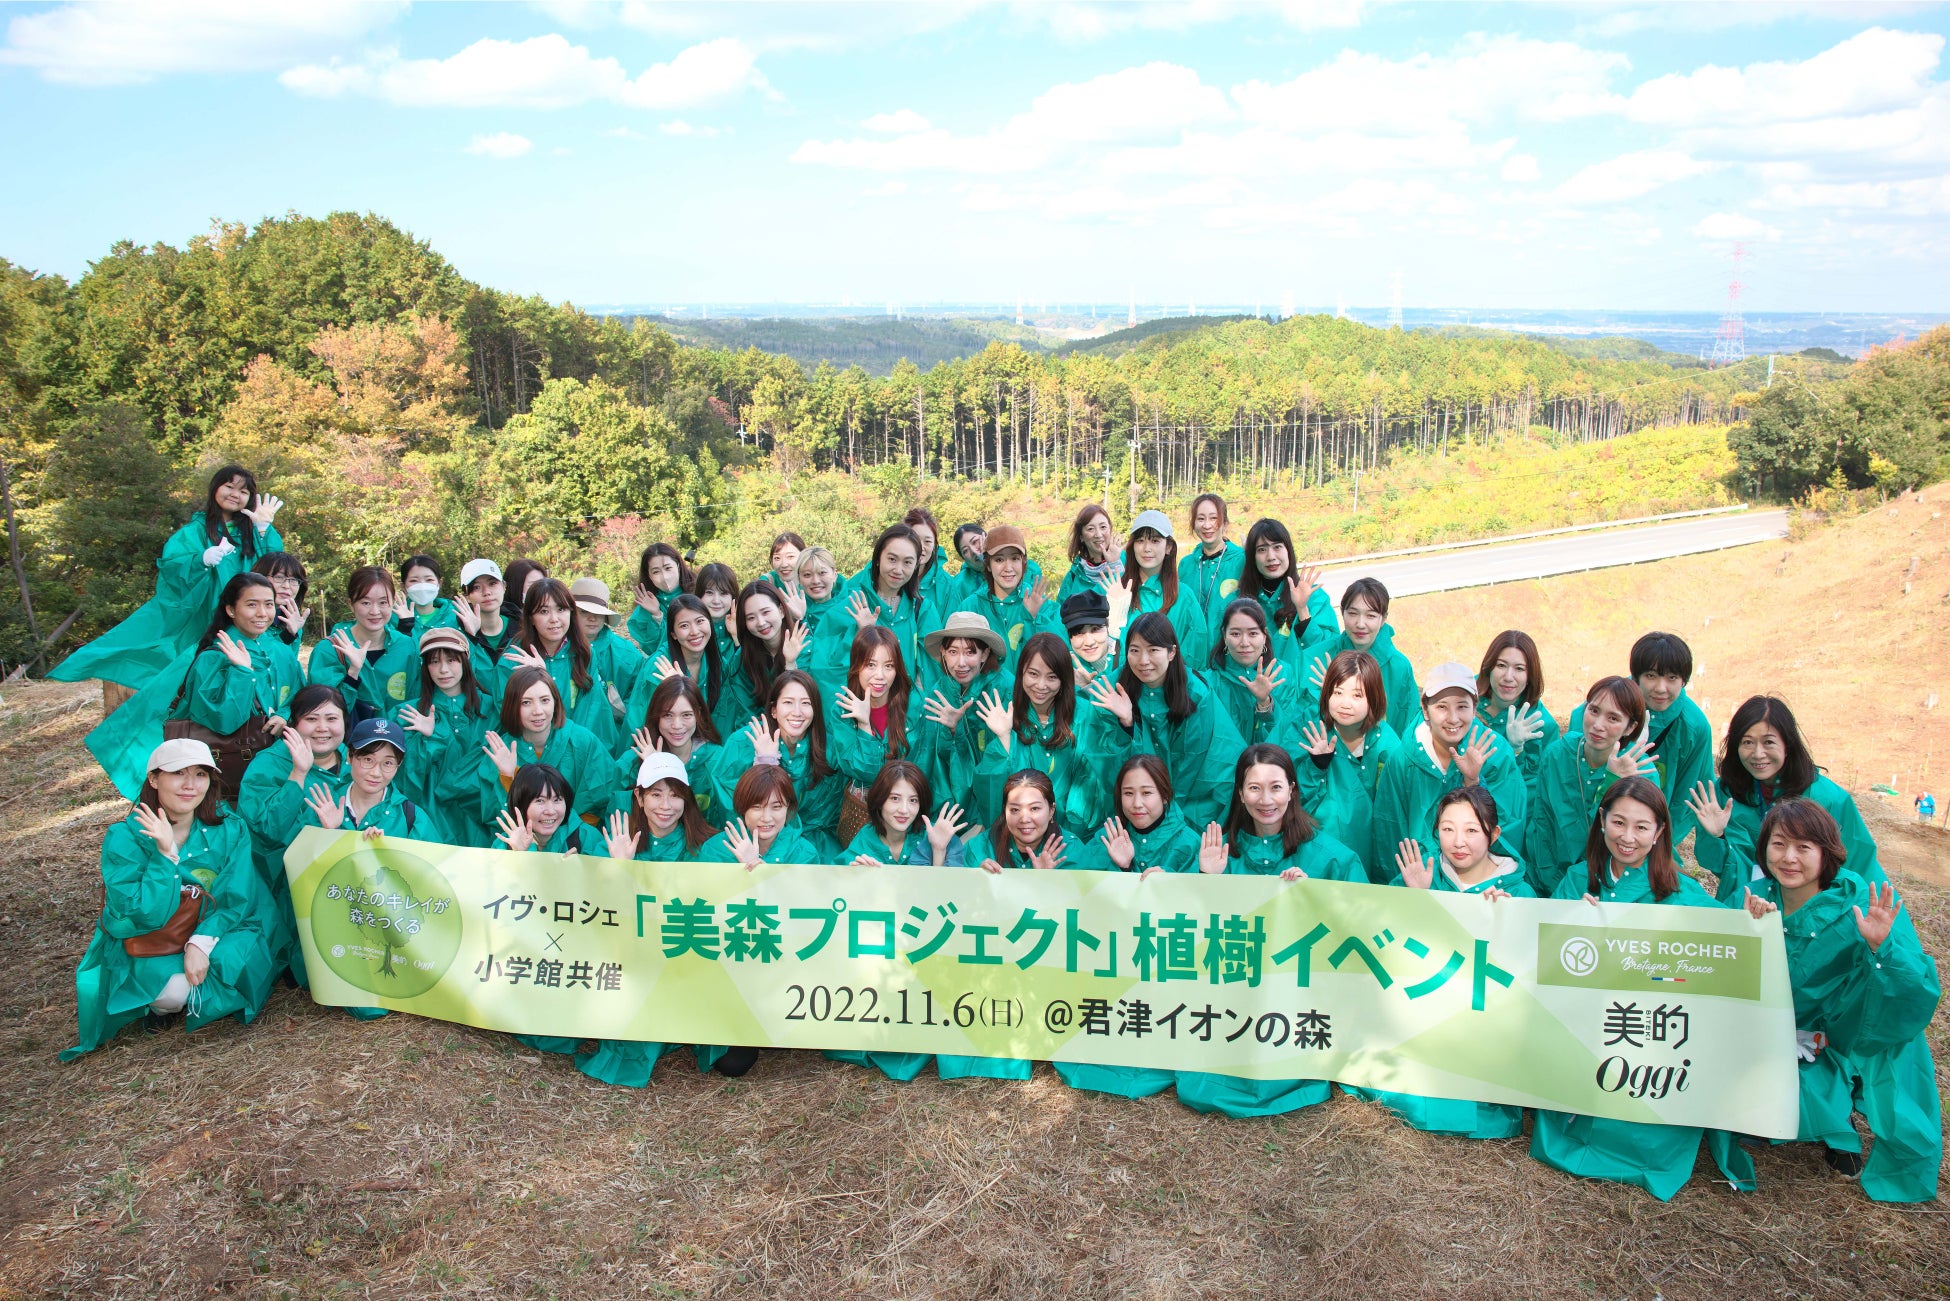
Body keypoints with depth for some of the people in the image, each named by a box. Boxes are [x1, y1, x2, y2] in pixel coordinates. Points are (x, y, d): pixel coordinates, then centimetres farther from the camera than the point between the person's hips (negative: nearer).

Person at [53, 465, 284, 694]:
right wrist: (201, 560, -29)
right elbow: (169, 563, -10)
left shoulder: (251, 531, 11)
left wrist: (264, 529, -10)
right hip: (197, 621, -2)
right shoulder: (196, 530, 3)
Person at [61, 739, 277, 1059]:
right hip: (148, 952, -2)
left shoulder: (230, 831, -5)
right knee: (175, 990, -31)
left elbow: (235, 899, -10)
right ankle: (160, 1003, 8)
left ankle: (194, 1000, 5)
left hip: (214, 936, 2)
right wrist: (166, 854, -29)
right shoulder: (125, 838, -12)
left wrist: (202, 942, -26)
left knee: (245, 957, -29)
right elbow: (142, 916, -19)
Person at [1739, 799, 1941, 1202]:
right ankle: (1833, 1126, 14)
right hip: (1791, 1034, 3)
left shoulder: (1866, 907, -21)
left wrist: (1882, 948, -44)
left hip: (1869, 1042, -3)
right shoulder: (1757, 898, -10)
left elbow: (1921, 996, -26)